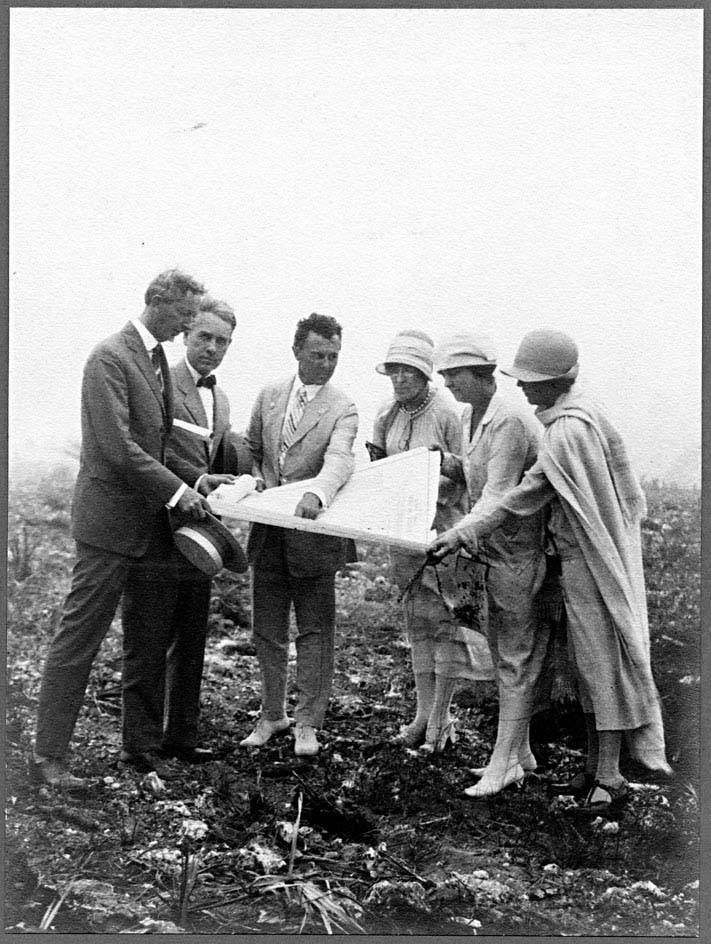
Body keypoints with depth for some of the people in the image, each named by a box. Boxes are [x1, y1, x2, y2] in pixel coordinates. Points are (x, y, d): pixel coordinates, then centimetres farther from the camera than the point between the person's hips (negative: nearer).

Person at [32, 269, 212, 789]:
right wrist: (176, 489, -19)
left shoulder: (160, 360, 15)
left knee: (152, 639, 13)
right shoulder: (110, 357, -12)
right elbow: (115, 445, -20)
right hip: (111, 519, -9)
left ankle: (142, 746, 25)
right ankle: (49, 756, 7)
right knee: (79, 639, -2)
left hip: (154, 522, 9)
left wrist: (196, 479, 8)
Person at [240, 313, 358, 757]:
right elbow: (251, 450, 17)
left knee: (315, 632, 4)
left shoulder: (343, 409, -8)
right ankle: (272, 714, 28)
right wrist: (256, 480, -4)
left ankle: (308, 723, 16)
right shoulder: (270, 395, 6)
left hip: (313, 533, -4)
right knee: (268, 630, 13)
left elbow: (339, 460, -25)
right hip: (268, 532, 4)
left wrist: (315, 493, -45)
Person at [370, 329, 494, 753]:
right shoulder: (387, 415, 5)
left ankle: (441, 717, 8)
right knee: (417, 619, 10)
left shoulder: (449, 414, -13)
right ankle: (423, 713, 18)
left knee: (445, 618, -1)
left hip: (444, 527, -6)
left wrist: (434, 485, -23)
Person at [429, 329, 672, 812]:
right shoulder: (580, 412, 8)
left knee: (603, 662, -2)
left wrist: (462, 533, -17)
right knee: (590, 664, 13)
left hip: (590, 559, -10)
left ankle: (610, 777, 7)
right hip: (582, 555, 10)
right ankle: (596, 767, 22)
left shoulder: (568, 431, -21)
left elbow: (527, 495, -21)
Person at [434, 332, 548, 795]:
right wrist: (447, 464, -1)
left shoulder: (510, 421, -20)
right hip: (494, 551, 10)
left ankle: (503, 762, 4)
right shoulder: (469, 417, 9)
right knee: (503, 650, 15)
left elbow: (499, 494, -26)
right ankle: (520, 752, 27)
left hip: (521, 550, -10)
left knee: (517, 659, -2)